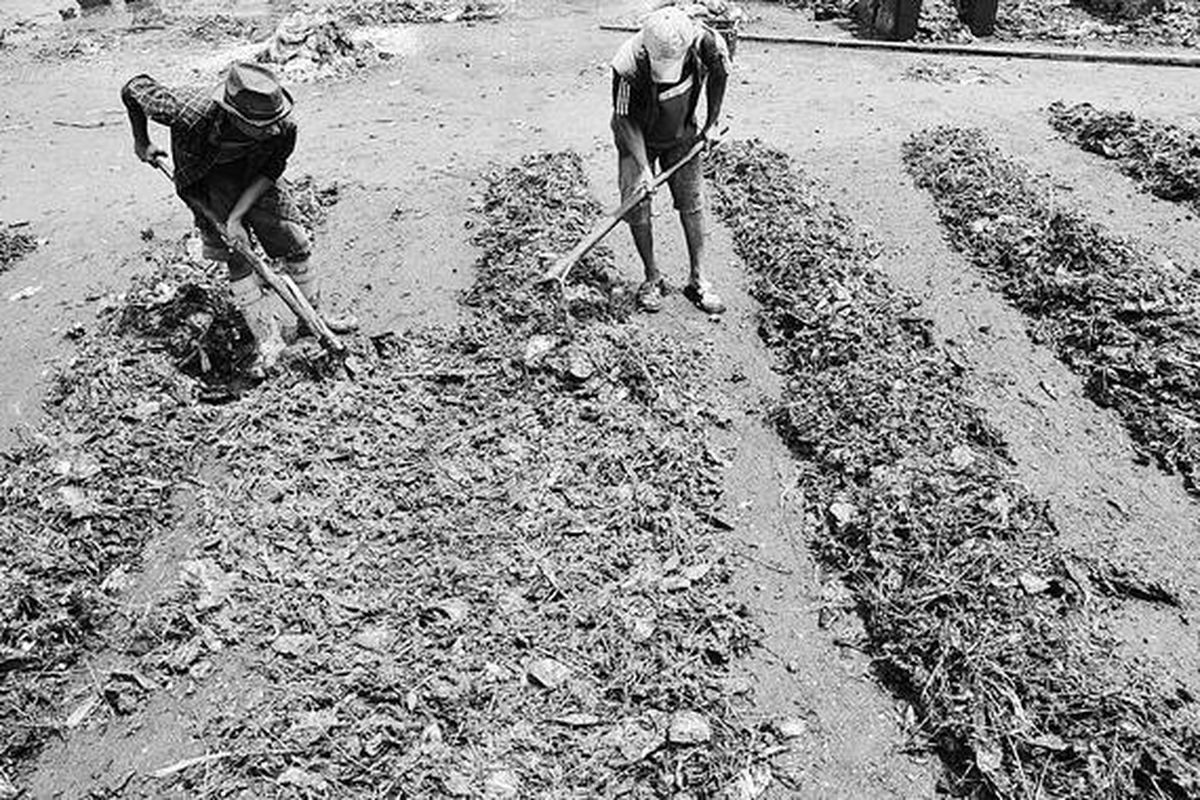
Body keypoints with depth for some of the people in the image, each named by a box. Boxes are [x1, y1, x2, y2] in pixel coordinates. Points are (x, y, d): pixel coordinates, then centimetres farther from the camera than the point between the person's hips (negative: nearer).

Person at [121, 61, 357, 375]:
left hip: (252, 176, 3)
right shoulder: (192, 112, -39)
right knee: (237, 255, -10)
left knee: (294, 240, 0)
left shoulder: (283, 127, -33)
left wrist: (237, 216, -25)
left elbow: (270, 172, -18)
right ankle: (267, 339, -4)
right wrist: (142, 143, -8)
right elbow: (134, 89, -22)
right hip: (205, 178, -2)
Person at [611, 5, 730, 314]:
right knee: (636, 206, -6)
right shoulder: (629, 64, -35)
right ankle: (652, 277, 13)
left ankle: (697, 280, 12)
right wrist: (643, 167, -28)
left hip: (682, 135, 2)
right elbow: (624, 118, -22)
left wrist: (712, 123, 2)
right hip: (638, 137, -2)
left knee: (692, 203, 0)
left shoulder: (707, 44, -27)